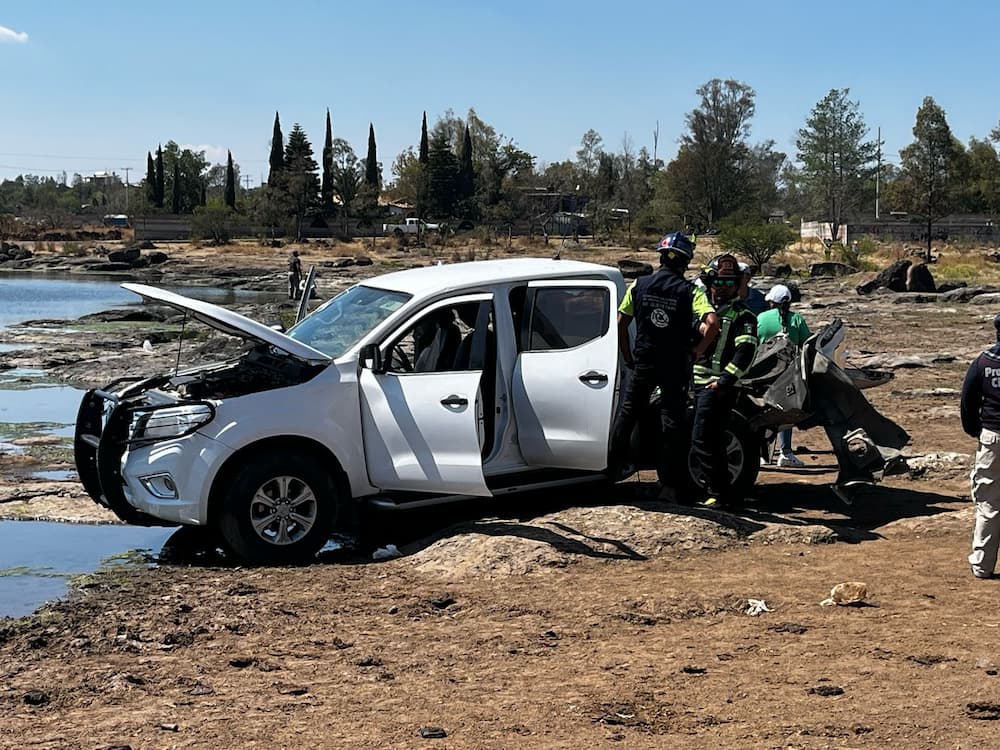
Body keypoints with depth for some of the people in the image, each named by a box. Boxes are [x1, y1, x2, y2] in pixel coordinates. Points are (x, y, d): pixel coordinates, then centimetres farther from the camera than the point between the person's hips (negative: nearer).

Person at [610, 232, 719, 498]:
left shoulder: (639, 285, -1)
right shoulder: (689, 291, -9)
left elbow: (621, 323, 1)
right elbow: (713, 323, -22)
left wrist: (627, 356, 11)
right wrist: (697, 351, -8)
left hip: (643, 363, 2)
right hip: (675, 366, -2)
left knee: (628, 412, 21)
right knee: (672, 422, 4)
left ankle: (618, 464, 24)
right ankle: (668, 484, 4)